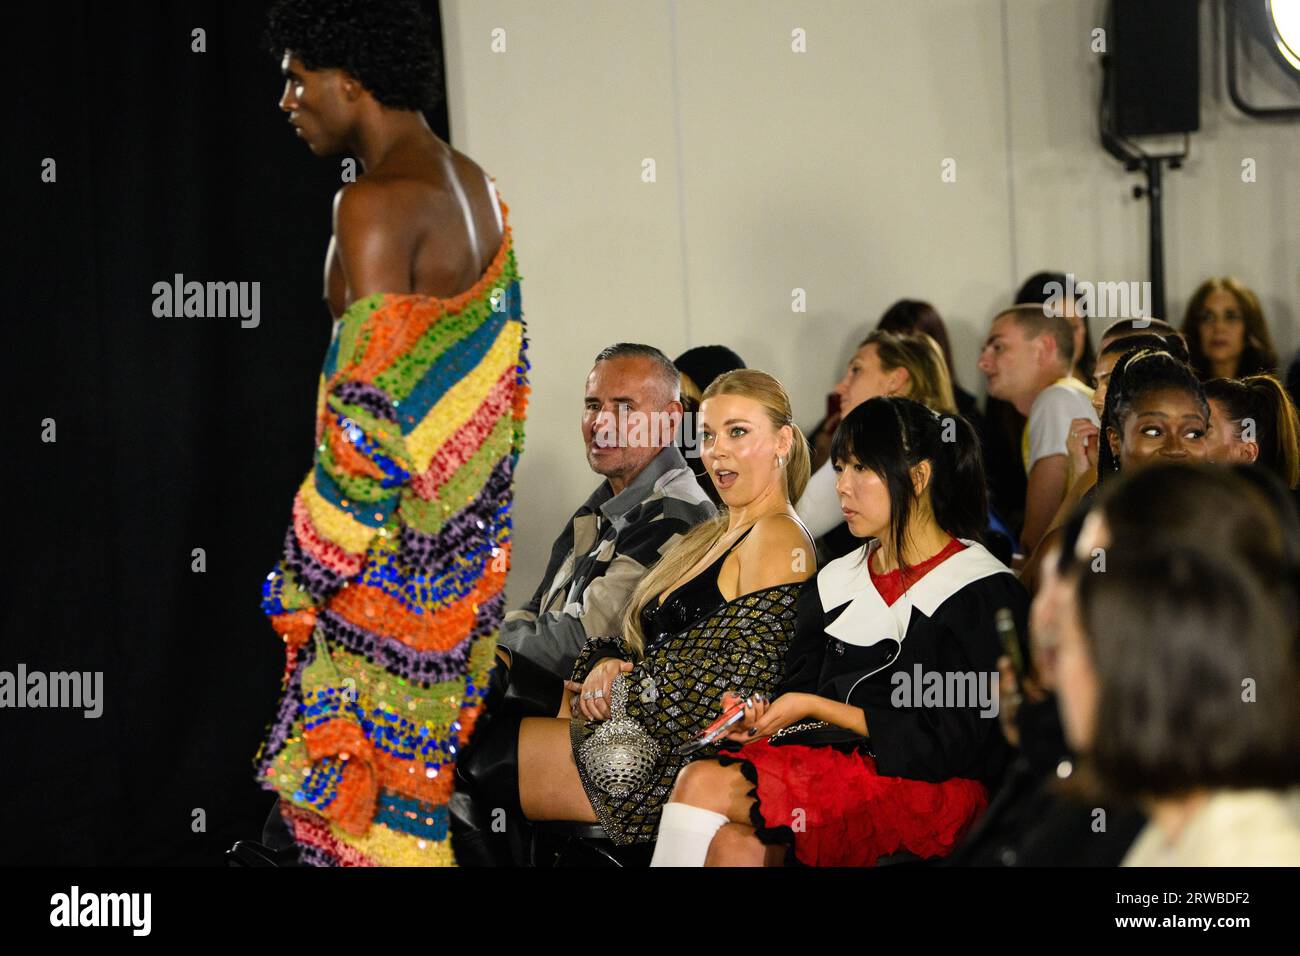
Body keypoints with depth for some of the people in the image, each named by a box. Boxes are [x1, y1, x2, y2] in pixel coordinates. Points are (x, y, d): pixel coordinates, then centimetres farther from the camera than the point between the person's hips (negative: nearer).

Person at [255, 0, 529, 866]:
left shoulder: (378, 204, -17)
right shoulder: (475, 188, 12)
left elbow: (369, 412, -20)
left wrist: (307, 577, -15)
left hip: (392, 557, -9)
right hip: (468, 543, 9)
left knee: (363, 779, -4)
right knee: (426, 757, 14)